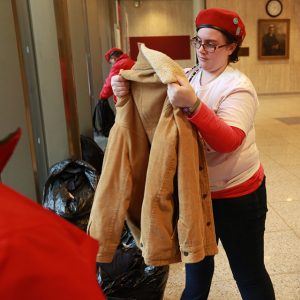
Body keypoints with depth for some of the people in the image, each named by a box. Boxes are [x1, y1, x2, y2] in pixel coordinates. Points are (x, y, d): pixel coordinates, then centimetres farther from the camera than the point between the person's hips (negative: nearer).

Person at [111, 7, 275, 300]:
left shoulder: (237, 86, -18)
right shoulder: (186, 77, 1)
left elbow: (228, 141, -33)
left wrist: (193, 105, -45)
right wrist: (126, 92, -22)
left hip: (236, 194, -6)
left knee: (248, 272, 9)